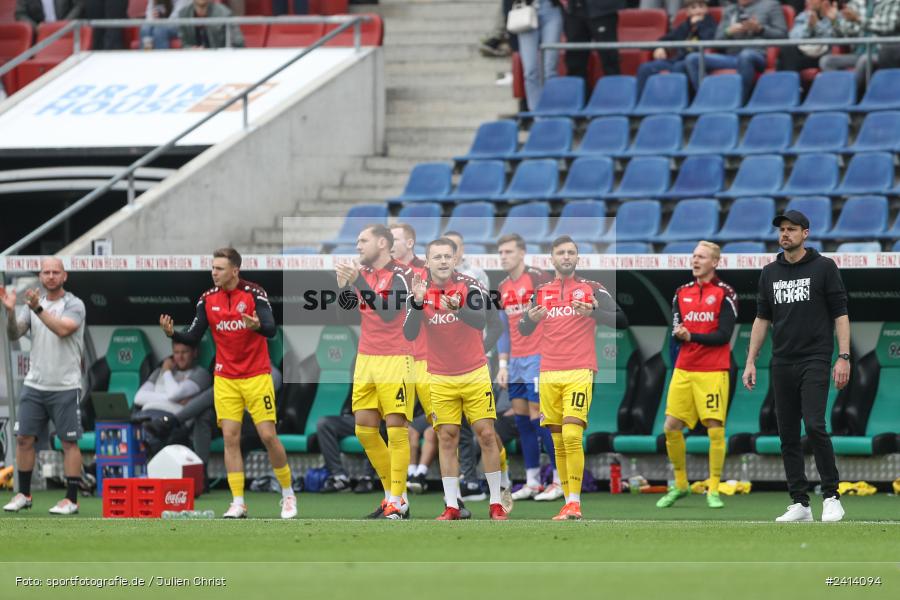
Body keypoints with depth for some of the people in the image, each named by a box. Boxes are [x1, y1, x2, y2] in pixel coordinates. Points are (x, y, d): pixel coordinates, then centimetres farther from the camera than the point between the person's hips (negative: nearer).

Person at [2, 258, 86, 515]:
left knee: (69, 442, -2)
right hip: (34, 385, 5)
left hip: (65, 387, -4)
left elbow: (63, 329, -23)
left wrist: (38, 309, -30)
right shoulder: (32, 303, 8)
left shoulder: (74, 305, -5)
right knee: (24, 438, 4)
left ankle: (71, 500, 2)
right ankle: (23, 495, 15)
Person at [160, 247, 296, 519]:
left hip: (257, 376, -3)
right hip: (225, 379, 3)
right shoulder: (207, 299, 1)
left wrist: (257, 326, -42)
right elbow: (194, 338, 3)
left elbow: (271, 330, -20)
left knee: (268, 436, -4)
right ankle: (238, 503, -3)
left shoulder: (254, 293, -10)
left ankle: (288, 494, 14)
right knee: (230, 438, -5)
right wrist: (173, 333, -16)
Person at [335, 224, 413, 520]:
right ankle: (392, 493, 14)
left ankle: (398, 503, -6)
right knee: (365, 429, 5)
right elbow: (345, 310, 8)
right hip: (365, 360, 7)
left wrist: (358, 282, -27)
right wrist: (343, 285, -10)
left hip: (394, 361, -7)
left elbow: (389, 313, -23)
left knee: (396, 429, -7)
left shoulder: (400, 275, -11)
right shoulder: (362, 273, 9)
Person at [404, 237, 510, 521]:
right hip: (440, 380, 1)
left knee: (486, 434, -2)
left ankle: (496, 503, 5)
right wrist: (418, 303, -29)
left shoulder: (470, 286, -8)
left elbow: (480, 320, -25)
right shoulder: (419, 291, -2)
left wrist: (458, 309, -45)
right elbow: (409, 334, -12)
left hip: (475, 375, -1)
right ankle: (451, 506, 2)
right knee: (447, 438, 0)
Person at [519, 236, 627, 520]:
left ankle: (575, 502, -18)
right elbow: (523, 331, 15)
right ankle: (568, 504, 9)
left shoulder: (592, 289, 4)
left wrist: (593, 313, -20)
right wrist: (530, 319, -9)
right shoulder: (541, 292, 14)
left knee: (572, 434, -18)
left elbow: (621, 320, -3)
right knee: (558, 441, 4)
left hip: (579, 373, -4)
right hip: (549, 375, 4)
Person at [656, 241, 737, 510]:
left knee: (715, 429, -8)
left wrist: (691, 336, -19)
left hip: (713, 372, -5)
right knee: (671, 428, 2)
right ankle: (680, 485, 18)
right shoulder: (682, 293, 12)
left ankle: (713, 489, 1)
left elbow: (723, 335, -11)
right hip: (683, 371, 5)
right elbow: (675, 334, 5)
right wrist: (679, 334, -18)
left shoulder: (725, 294, -3)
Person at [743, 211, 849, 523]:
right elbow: (762, 318, 16)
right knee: (788, 435, 3)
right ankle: (800, 503, 7)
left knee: (814, 425, -18)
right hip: (782, 365, 5)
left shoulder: (824, 268, -1)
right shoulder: (770, 273, 12)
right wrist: (750, 362, 10)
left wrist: (844, 357, -11)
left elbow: (840, 314, -3)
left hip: (815, 361, -5)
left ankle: (831, 497, -8)